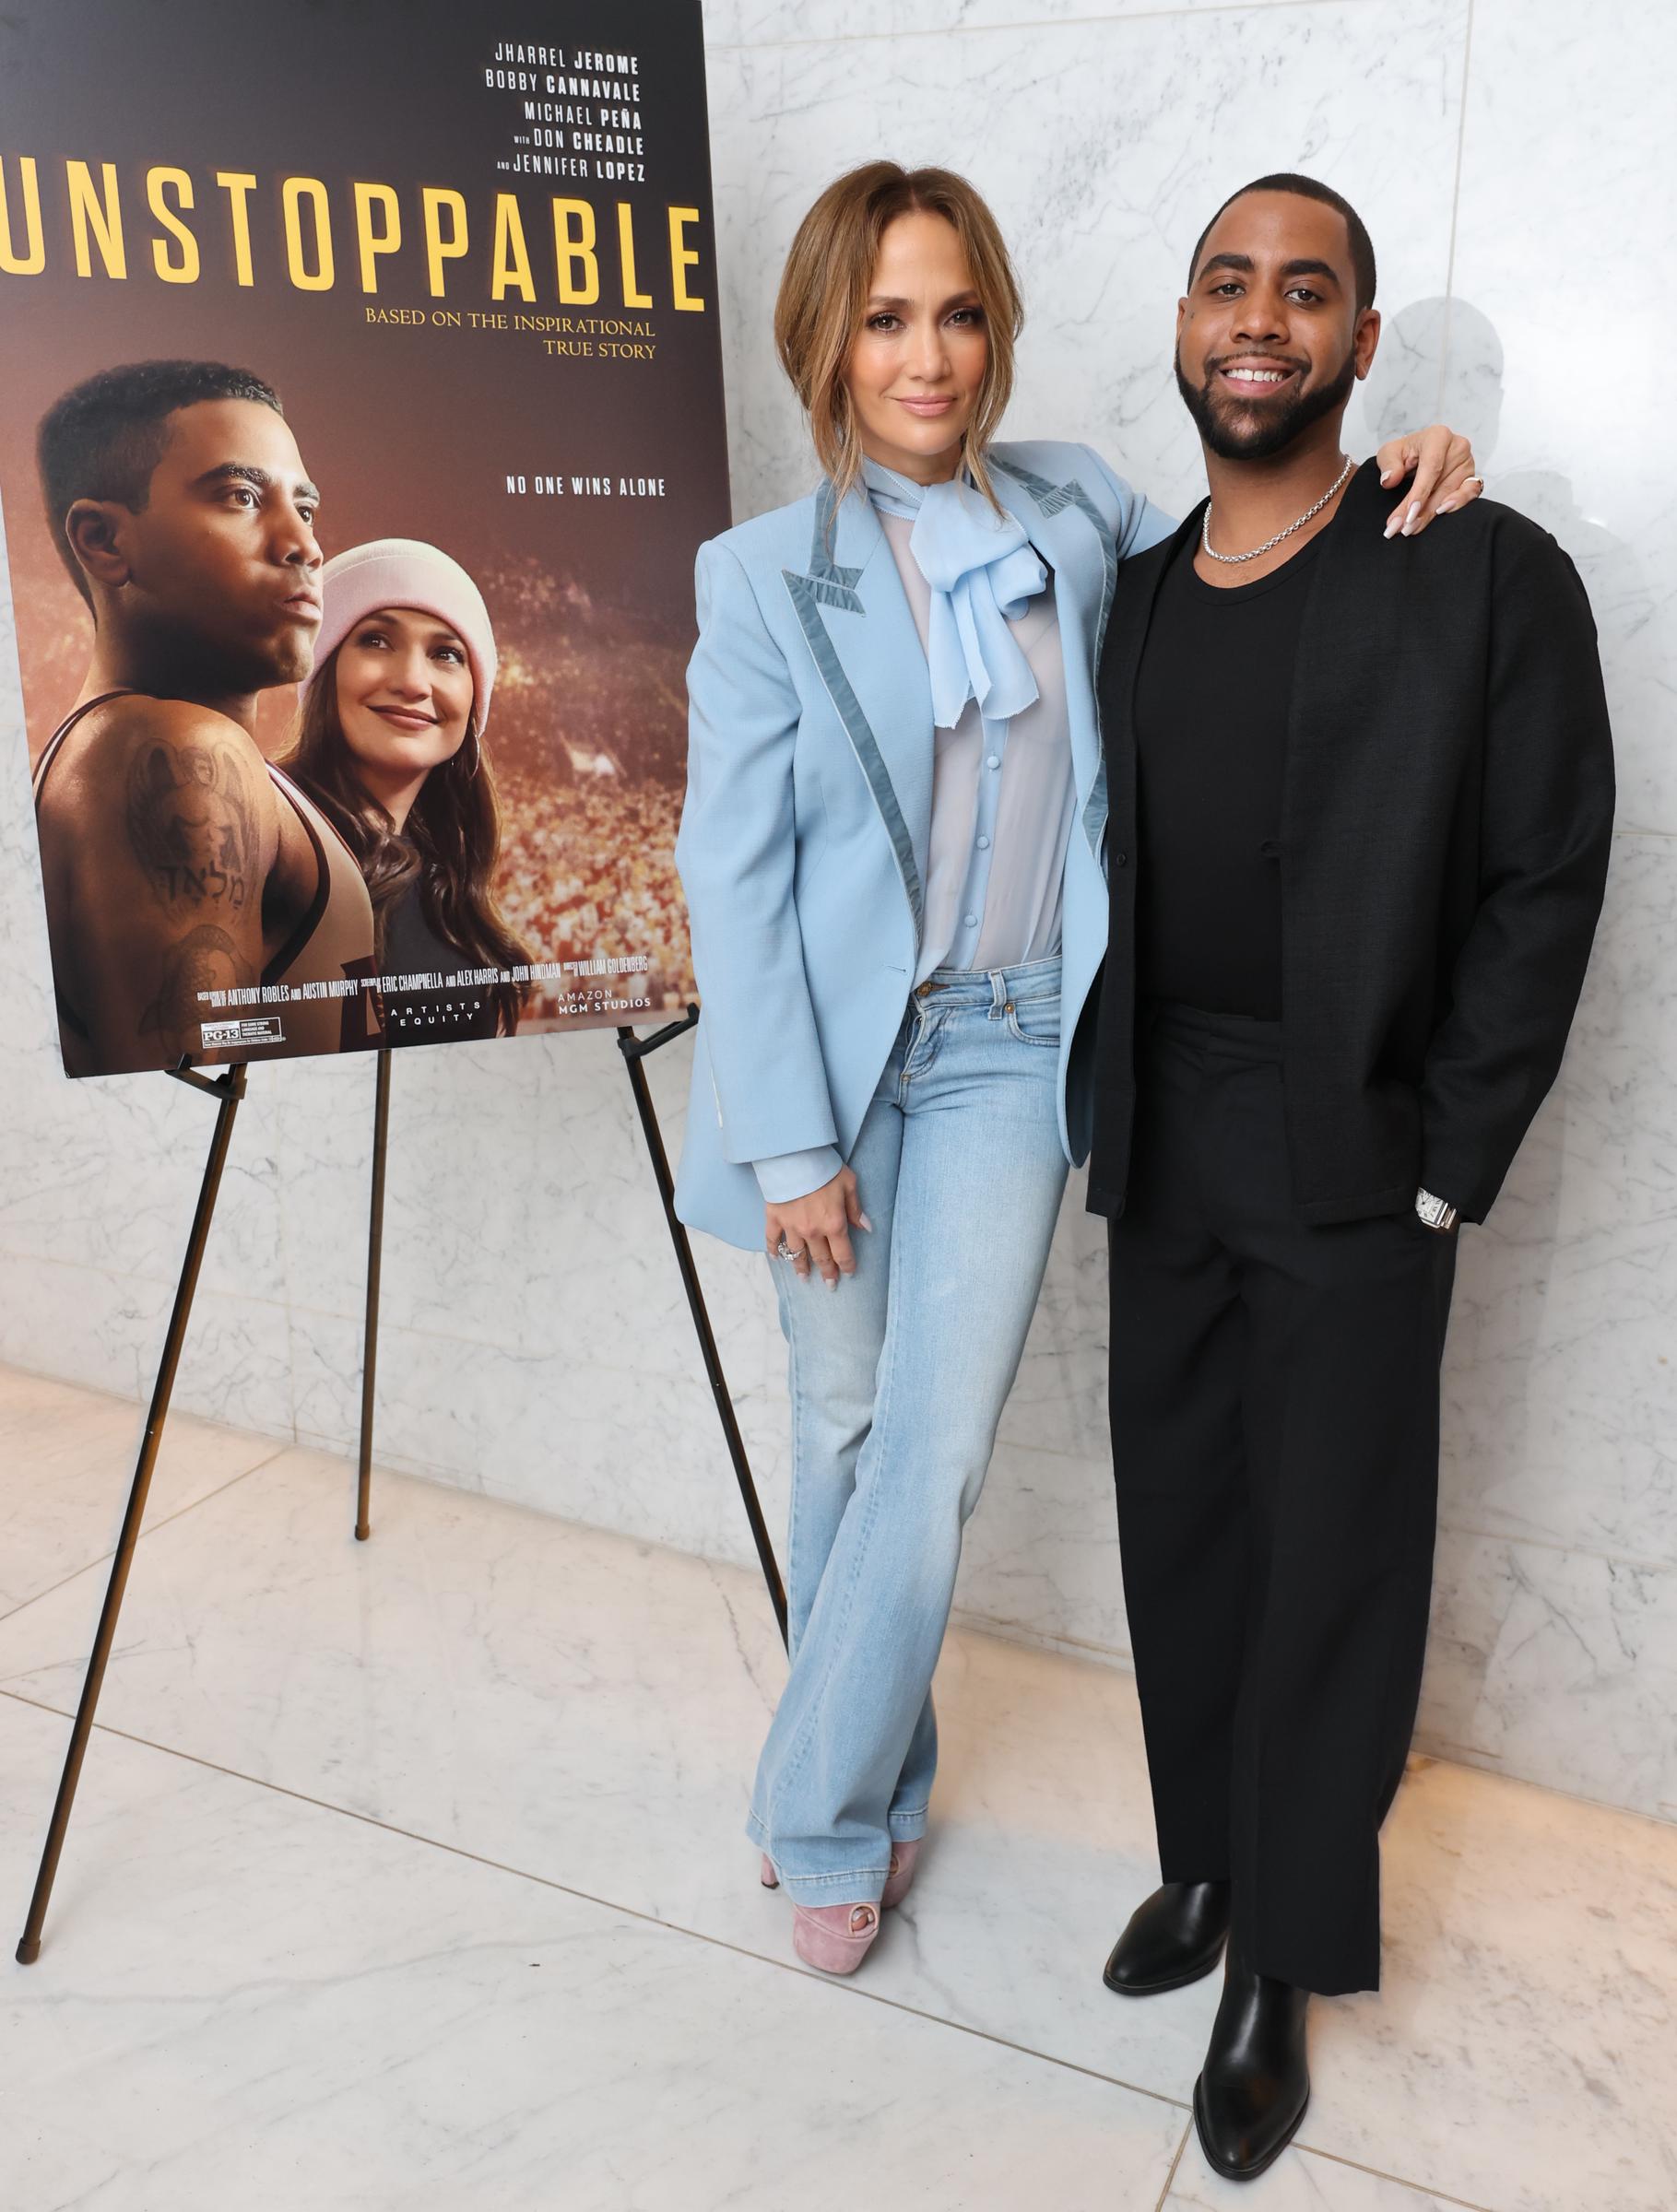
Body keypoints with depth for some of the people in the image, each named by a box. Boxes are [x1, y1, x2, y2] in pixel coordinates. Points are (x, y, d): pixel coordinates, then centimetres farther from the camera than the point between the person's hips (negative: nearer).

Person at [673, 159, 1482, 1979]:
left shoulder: (1075, 511, 5)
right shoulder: (765, 575, -3)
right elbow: (731, 870, -6)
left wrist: (1394, 478, 2)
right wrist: (789, 1140, -9)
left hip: (1008, 1053, 1)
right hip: (837, 1051, -1)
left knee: (933, 1456, -1)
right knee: (844, 1428, 11)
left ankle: (822, 1815, 22)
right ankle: (875, 1790, 36)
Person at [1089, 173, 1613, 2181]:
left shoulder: (1488, 582, -5)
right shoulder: (1130, 596, 9)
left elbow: (1545, 887, -7)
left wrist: (1449, 1170, -10)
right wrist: (1102, 1117, 5)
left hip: (1356, 1163, -4)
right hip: (1164, 1153, 5)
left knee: (1333, 1562, 5)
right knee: (1180, 1524, 14)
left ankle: (1285, 1965, 24)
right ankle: (1205, 1859, 35)